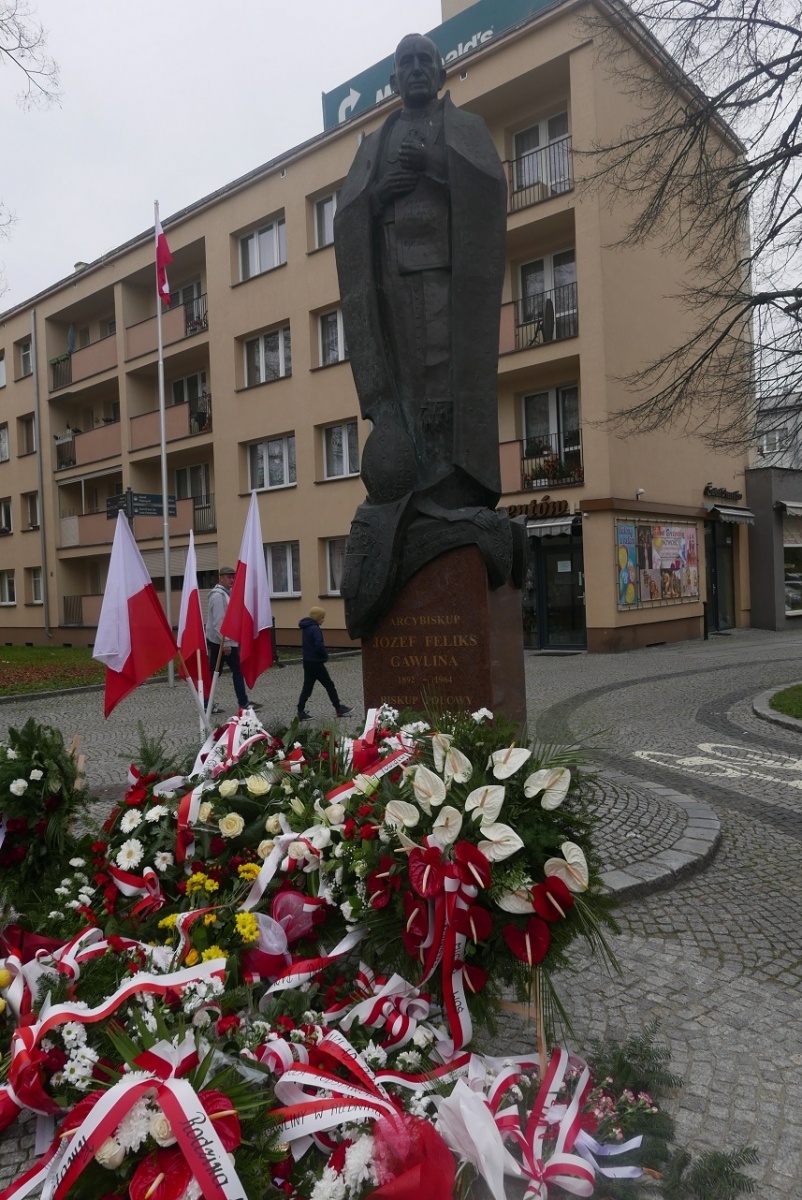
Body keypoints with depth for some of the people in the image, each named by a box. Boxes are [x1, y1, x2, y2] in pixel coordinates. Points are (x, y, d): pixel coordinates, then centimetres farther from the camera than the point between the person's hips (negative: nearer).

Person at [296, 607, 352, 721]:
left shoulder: (306, 627, 11)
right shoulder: (315, 629, -18)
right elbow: (319, 646, -27)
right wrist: (325, 656, -9)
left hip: (307, 662, 9)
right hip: (316, 663, -8)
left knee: (307, 686, 11)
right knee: (329, 685, 3)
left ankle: (301, 712, 10)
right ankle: (339, 708, 13)